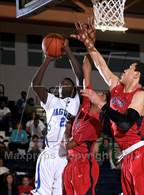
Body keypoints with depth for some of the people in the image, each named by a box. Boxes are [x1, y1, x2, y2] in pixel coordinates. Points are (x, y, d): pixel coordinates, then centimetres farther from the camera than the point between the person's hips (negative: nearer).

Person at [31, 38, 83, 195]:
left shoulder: (77, 102, 14)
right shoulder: (52, 102, 18)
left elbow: (81, 77, 2)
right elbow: (35, 84, 5)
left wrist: (68, 51, 0)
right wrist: (48, 60, 2)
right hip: (49, 154, 1)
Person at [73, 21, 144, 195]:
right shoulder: (117, 87, 14)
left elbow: (125, 123, -24)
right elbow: (101, 65, 22)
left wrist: (100, 103, -20)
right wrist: (88, 43, 17)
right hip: (127, 156, 8)